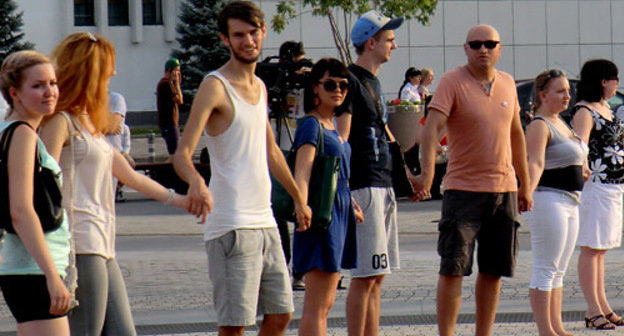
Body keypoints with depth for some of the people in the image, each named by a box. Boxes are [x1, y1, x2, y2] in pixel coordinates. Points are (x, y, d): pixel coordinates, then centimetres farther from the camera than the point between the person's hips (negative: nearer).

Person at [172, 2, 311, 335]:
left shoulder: (259, 87, 15)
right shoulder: (215, 87, -9)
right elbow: (182, 153, -19)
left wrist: (299, 198, 35)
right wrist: (196, 181, -40)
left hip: (264, 220, 8)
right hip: (230, 224, -8)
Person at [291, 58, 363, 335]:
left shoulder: (331, 125, 16)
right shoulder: (311, 125, -11)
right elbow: (303, 170, -24)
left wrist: (352, 206, 32)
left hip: (340, 215, 10)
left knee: (325, 303, 13)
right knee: (316, 307, -11)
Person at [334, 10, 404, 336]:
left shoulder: (373, 82, 18)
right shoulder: (350, 80, -10)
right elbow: (340, 138, -16)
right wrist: (344, 193, -21)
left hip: (383, 185, 10)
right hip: (363, 187, -10)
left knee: (377, 275, 10)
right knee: (365, 276, -9)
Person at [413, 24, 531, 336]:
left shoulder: (507, 83, 9)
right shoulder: (452, 82, -8)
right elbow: (432, 126, -20)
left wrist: (525, 185, 20)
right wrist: (427, 171, -35)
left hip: (504, 189, 5)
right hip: (462, 189, -5)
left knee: (493, 270, 8)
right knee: (453, 268, -8)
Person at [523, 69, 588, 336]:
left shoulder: (560, 122, 17)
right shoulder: (539, 126, -12)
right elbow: (535, 162, -27)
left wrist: (580, 173, 46)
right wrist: (527, 192, -42)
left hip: (569, 203, 10)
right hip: (548, 200, -10)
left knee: (559, 271, 11)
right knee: (545, 270, -8)